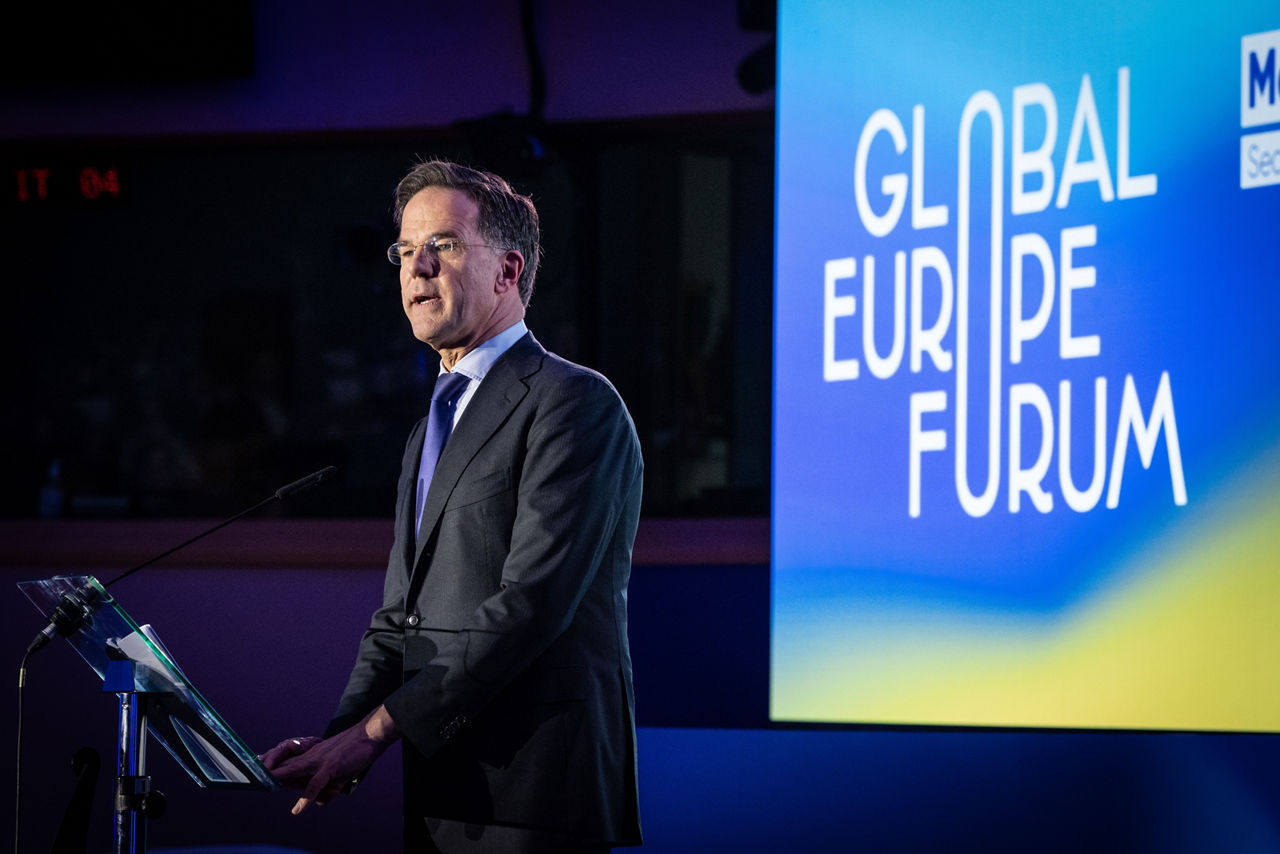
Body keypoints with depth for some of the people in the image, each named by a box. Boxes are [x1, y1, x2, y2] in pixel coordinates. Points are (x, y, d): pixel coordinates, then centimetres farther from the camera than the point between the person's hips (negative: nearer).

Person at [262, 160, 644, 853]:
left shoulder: (575, 403, -7)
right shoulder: (429, 432, 22)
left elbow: (531, 602, -16)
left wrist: (379, 729, -16)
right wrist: (338, 738, 1)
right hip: (437, 796, 8)